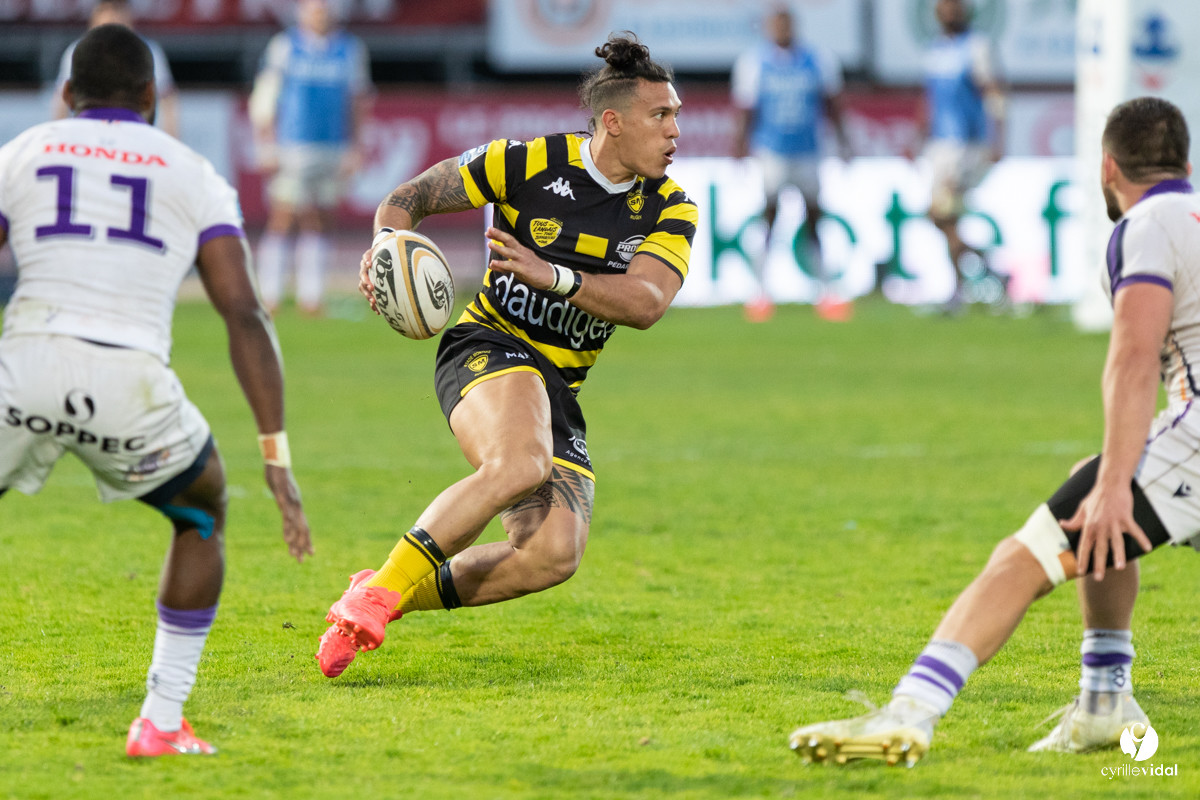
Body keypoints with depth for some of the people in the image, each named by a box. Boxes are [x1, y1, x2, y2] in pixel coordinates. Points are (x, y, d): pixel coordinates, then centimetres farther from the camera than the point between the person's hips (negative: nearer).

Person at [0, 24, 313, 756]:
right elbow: (245, 316, 7)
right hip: (131, 386, 0)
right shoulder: (194, 175, 18)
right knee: (203, 513, 29)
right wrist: (279, 461, 6)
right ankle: (162, 722, 20)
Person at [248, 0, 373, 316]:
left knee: (320, 225, 5)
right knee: (282, 219, -8)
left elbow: (358, 101, 15)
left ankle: (310, 295, 11)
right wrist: (266, 146, -6)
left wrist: (354, 148, 10)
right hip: (292, 146, -4)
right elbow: (262, 99, -1)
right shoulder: (284, 47, -2)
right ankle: (269, 295, -4)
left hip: (334, 148, 4)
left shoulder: (350, 49, 8)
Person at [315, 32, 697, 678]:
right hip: (487, 351, -5)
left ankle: (399, 595, 5)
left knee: (554, 555, -14)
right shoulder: (530, 163, -7)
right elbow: (407, 198, 3)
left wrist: (555, 276, -31)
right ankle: (379, 593, -27)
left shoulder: (671, 210, 0)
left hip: (559, 387, 5)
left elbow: (645, 303, -17)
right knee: (524, 463, -37)